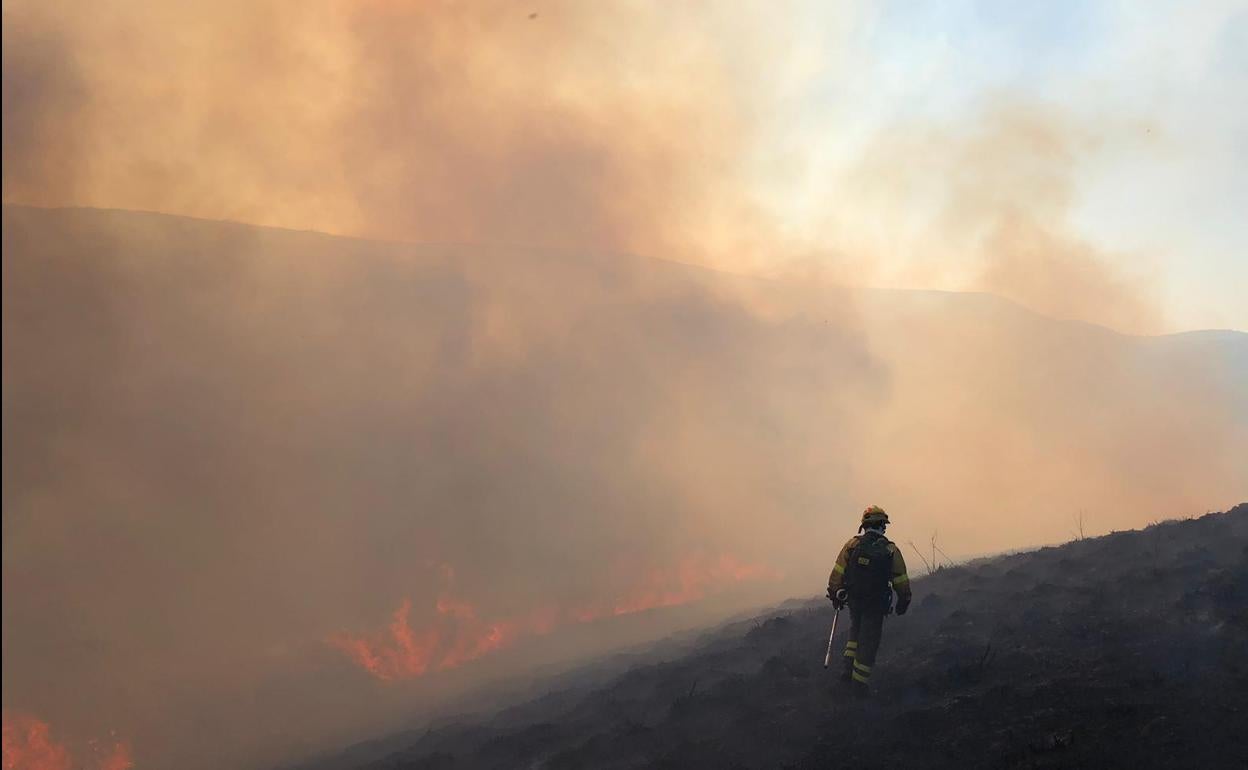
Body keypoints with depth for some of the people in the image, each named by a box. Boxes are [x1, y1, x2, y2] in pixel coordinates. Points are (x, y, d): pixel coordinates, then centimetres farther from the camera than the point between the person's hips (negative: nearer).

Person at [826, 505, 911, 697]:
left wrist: (835, 594, 10)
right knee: (869, 641, 7)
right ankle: (860, 683, 10)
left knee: (856, 630, 26)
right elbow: (901, 581, -4)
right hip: (876, 605, -2)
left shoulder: (852, 545, -7)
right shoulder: (891, 550, -9)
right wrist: (904, 601, 11)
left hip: (854, 600, 2)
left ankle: (850, 669, 18)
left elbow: (837, 573, -3)